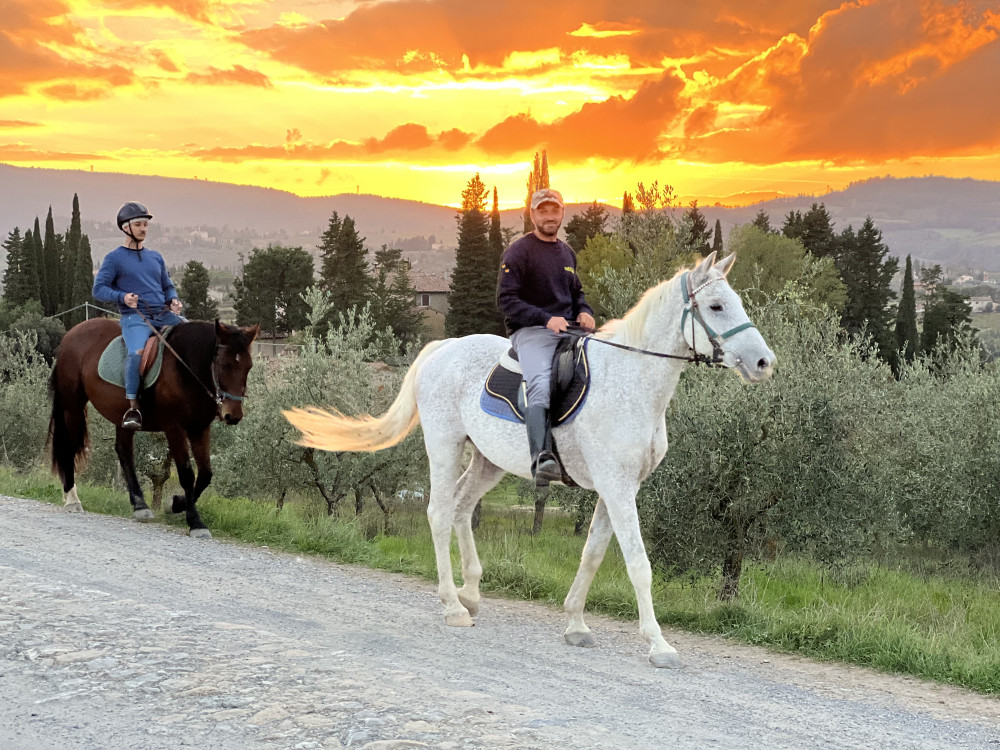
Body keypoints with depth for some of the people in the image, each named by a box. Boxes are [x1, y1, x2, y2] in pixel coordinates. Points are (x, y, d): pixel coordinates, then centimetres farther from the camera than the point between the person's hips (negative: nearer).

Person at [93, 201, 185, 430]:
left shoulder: (155, 257, 20)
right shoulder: (114, 258, 5)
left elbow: (168, 286, 27)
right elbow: (98, 289, 0)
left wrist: (173, 301, 4)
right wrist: (122, 297, -18)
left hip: (164, 314, 6)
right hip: (134, 316, -6)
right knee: (136, 353, -33)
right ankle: (133, 408, -25)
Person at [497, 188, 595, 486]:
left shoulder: (567, 252, 21)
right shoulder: (518, 251, -2)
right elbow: (506, 299, -9)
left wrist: (584, 311, 8)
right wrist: (546, 319, -19)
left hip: (568, 331, 8)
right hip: (530, 332, -7)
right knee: (540, 385, -33)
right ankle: (541, 459, -47)